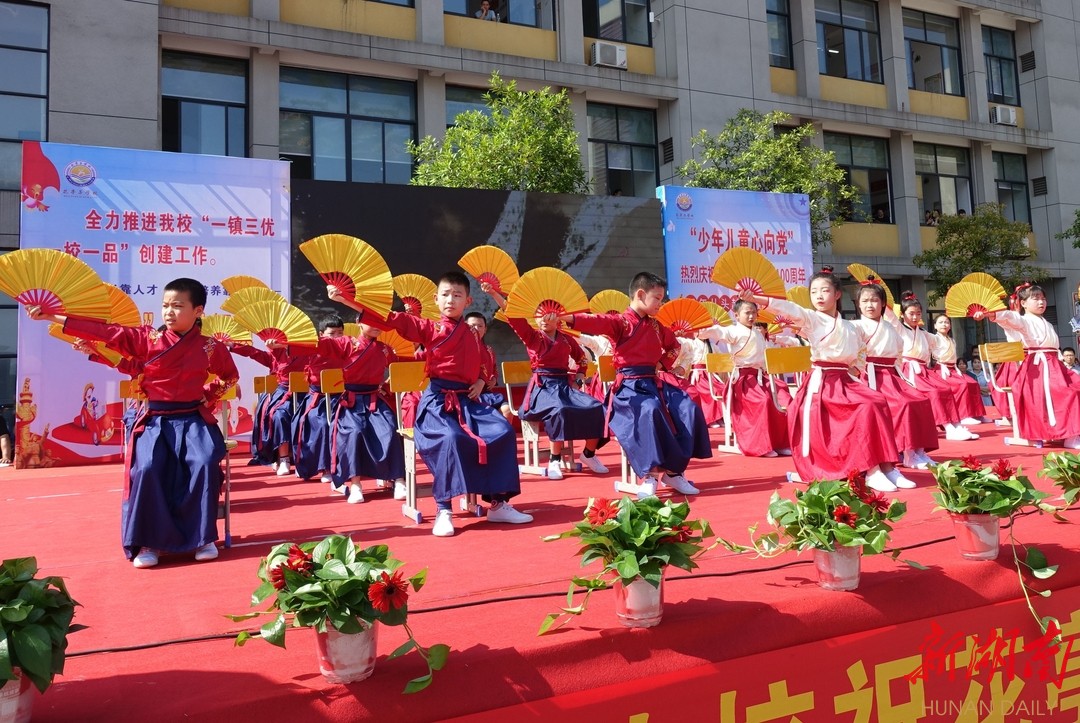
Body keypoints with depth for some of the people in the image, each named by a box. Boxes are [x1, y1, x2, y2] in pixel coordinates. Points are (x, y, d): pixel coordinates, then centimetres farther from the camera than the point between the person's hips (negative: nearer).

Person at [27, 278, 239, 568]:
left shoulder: (210, 348, 1)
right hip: (156, 421, 1)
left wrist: (209, 396, 3)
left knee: (204, 465, -27)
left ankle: (202, 536, -12)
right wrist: (53, 317, 1)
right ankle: (149, 542, -9)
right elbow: (106, 332, 1)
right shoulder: (147, 339, 2)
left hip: (193, 420, -1)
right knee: (147, 469, -24)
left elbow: (230, 376, 18)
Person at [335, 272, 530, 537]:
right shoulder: (430, 329, 1)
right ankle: (443, 510, -22)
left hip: (467, 400, 5)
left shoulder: (473, 335, 14)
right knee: (451, 438, -34)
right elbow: (391, 320, -7)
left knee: (503, 432, -14)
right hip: (437, 401, -5)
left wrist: (481, 381, 6)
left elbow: (483, 367, 30)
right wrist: (346, 300, -15)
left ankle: (499, 504, -2)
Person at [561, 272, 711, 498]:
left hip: (653, 383, 8)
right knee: (649, 410, -37)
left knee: (688, 410, -10)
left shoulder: (656, 326, 17)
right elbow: (596, 322, -24)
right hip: (629, 385, -7)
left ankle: (673, 471, 0)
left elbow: (673, 344, 35)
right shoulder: (621, 322, -5)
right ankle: (648, 476, -29)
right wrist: (566, 318, -42)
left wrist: (664, 364, 15)